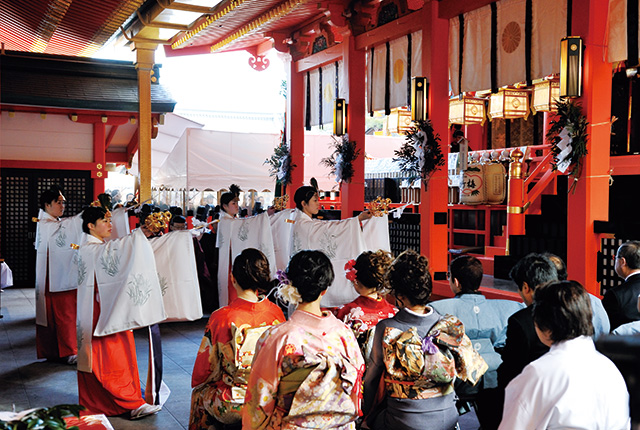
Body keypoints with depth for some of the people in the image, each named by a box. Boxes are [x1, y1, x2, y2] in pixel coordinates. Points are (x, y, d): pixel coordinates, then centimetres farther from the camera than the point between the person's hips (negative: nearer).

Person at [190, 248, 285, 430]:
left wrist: (196, 385, 15)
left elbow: (206, 366, -8)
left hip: (233, 407, -4)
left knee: (199, 393, 28)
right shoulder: (277, 313, -10)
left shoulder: (221, 318, -21)